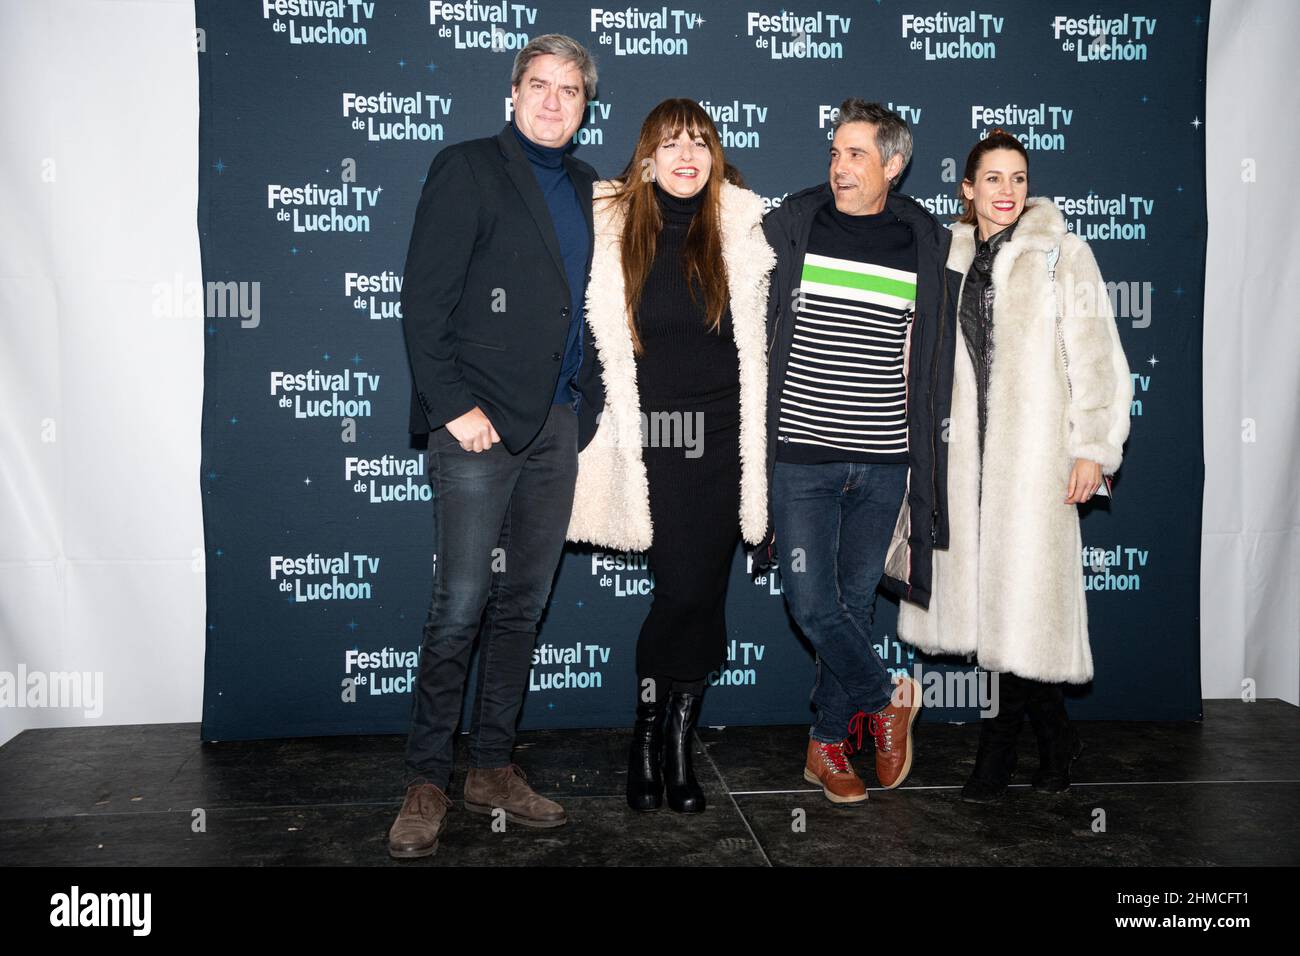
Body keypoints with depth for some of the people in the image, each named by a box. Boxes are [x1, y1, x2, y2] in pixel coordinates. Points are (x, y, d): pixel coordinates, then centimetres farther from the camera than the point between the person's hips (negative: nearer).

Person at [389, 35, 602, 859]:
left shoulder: (586, 188, 16)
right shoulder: (468, 169, -2)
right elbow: (424, 301, -9)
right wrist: (454, 406, -14)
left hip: (555, 424, 6)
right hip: (480, 423, -6)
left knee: (524, 603, 10)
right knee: (461, 606, -5)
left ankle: (494, 767, 22)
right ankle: (428, 783, 9)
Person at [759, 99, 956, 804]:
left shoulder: (926, 244, 5)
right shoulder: (791, 225, 1)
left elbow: (932, 361, 12)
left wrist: (925, 457, 10)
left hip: (883, 462, 1)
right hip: (802, 455, -1)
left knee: (856, 602, 9)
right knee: (810, 601, -5)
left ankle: (829, 743, 24)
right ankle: (886, 698, 19)